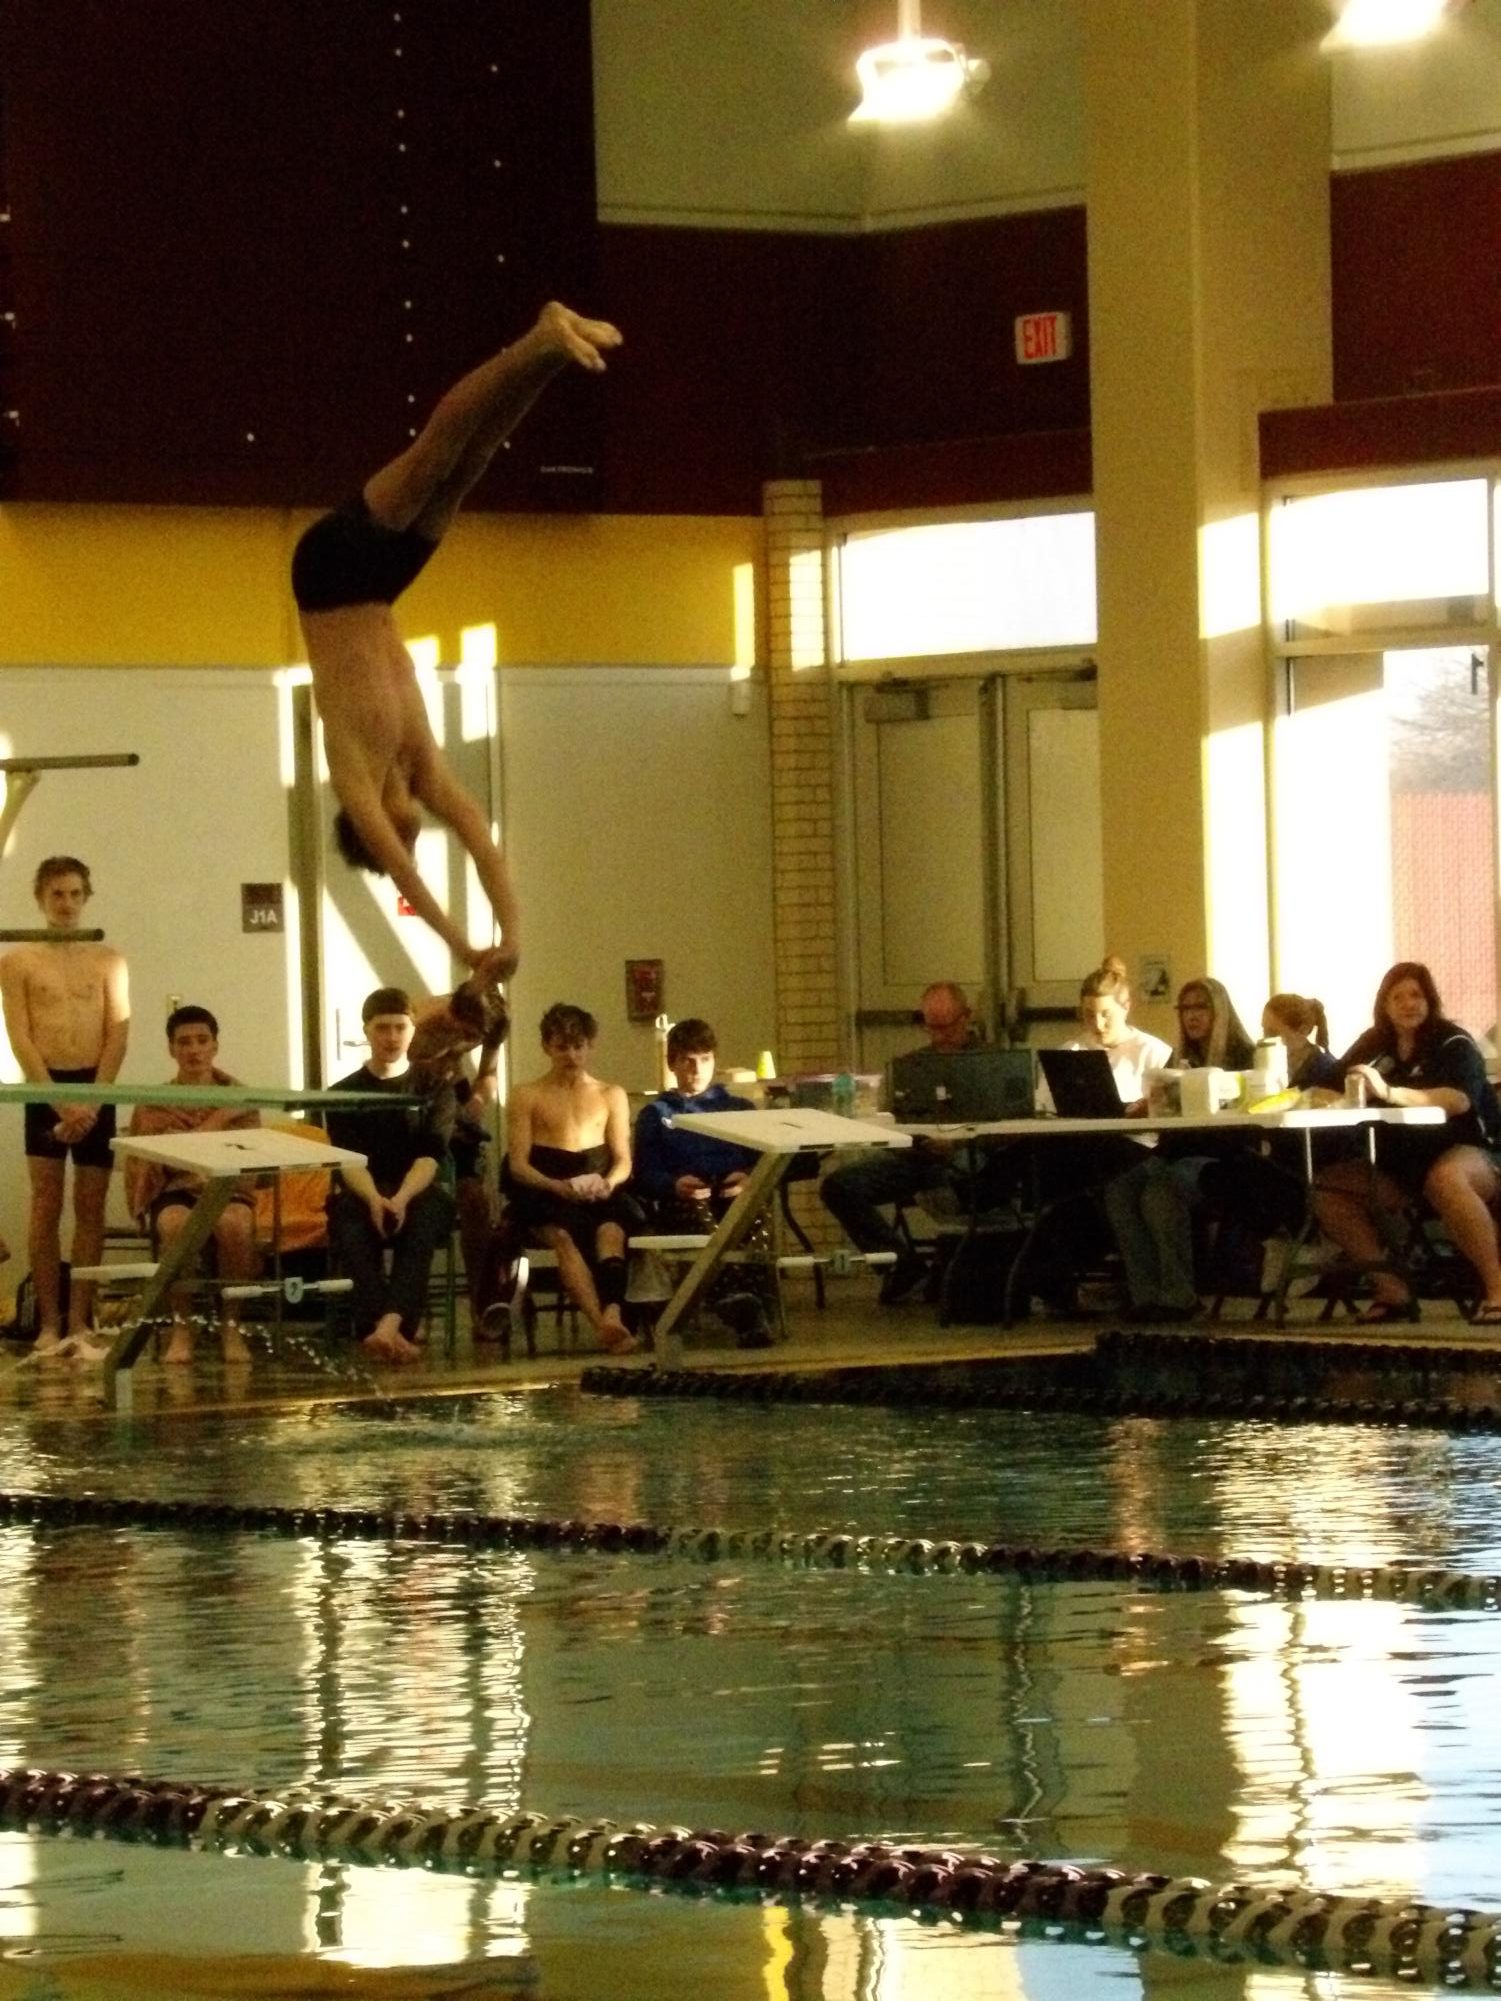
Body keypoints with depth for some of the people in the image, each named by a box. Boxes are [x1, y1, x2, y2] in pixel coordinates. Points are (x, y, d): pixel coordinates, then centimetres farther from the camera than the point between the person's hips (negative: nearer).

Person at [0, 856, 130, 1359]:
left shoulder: (107, 960, 8)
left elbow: (118, 1036, 2)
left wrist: (91, 1101, -11)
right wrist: (60, 1102, -13)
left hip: (97, 1089, 2)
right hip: (46, 1089, -2)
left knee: (90, 1209, 2)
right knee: (46, 1207, -4)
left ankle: (79, 1323, 4)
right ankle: (49, 1324, 0)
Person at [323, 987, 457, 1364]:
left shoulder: (434, 1089, 13)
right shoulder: (345, 1093, 13)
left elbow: (431, 1155, -3)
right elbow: (348, 1159, -2)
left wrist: (401, 1198, -24)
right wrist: (375, 1199, -25)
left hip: (418, 1193, 0)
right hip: (360, 1194, 0)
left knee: (423, 1221, -38)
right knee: (351, 1229, -37)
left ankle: (387, 1327, -58)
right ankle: (394, 1332, -57)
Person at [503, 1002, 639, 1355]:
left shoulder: (611, 1095, 24)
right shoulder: (527, 1096, 15)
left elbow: (623, 1160, 16)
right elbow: (518, 1164, 3)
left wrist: (608, 1183, -8)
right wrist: (559, 1187, -16)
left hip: (600, 1193, 2)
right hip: (545, 1194, -2)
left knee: (611, 1230, -35)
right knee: (563, 1235, -37)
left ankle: (611, 1314, -60)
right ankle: (603, 1322, -60)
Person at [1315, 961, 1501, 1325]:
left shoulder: (1454, 1043, -10)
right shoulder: (1375, 1045, 7)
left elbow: (1460, 1100, -28)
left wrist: (1390, 1092, -38)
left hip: (1471, 1153, -6)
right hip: (1402, 1167, 6)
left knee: (1444, 1178, -41)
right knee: (1328, 1186, -13)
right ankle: (1390, 1288, -16)